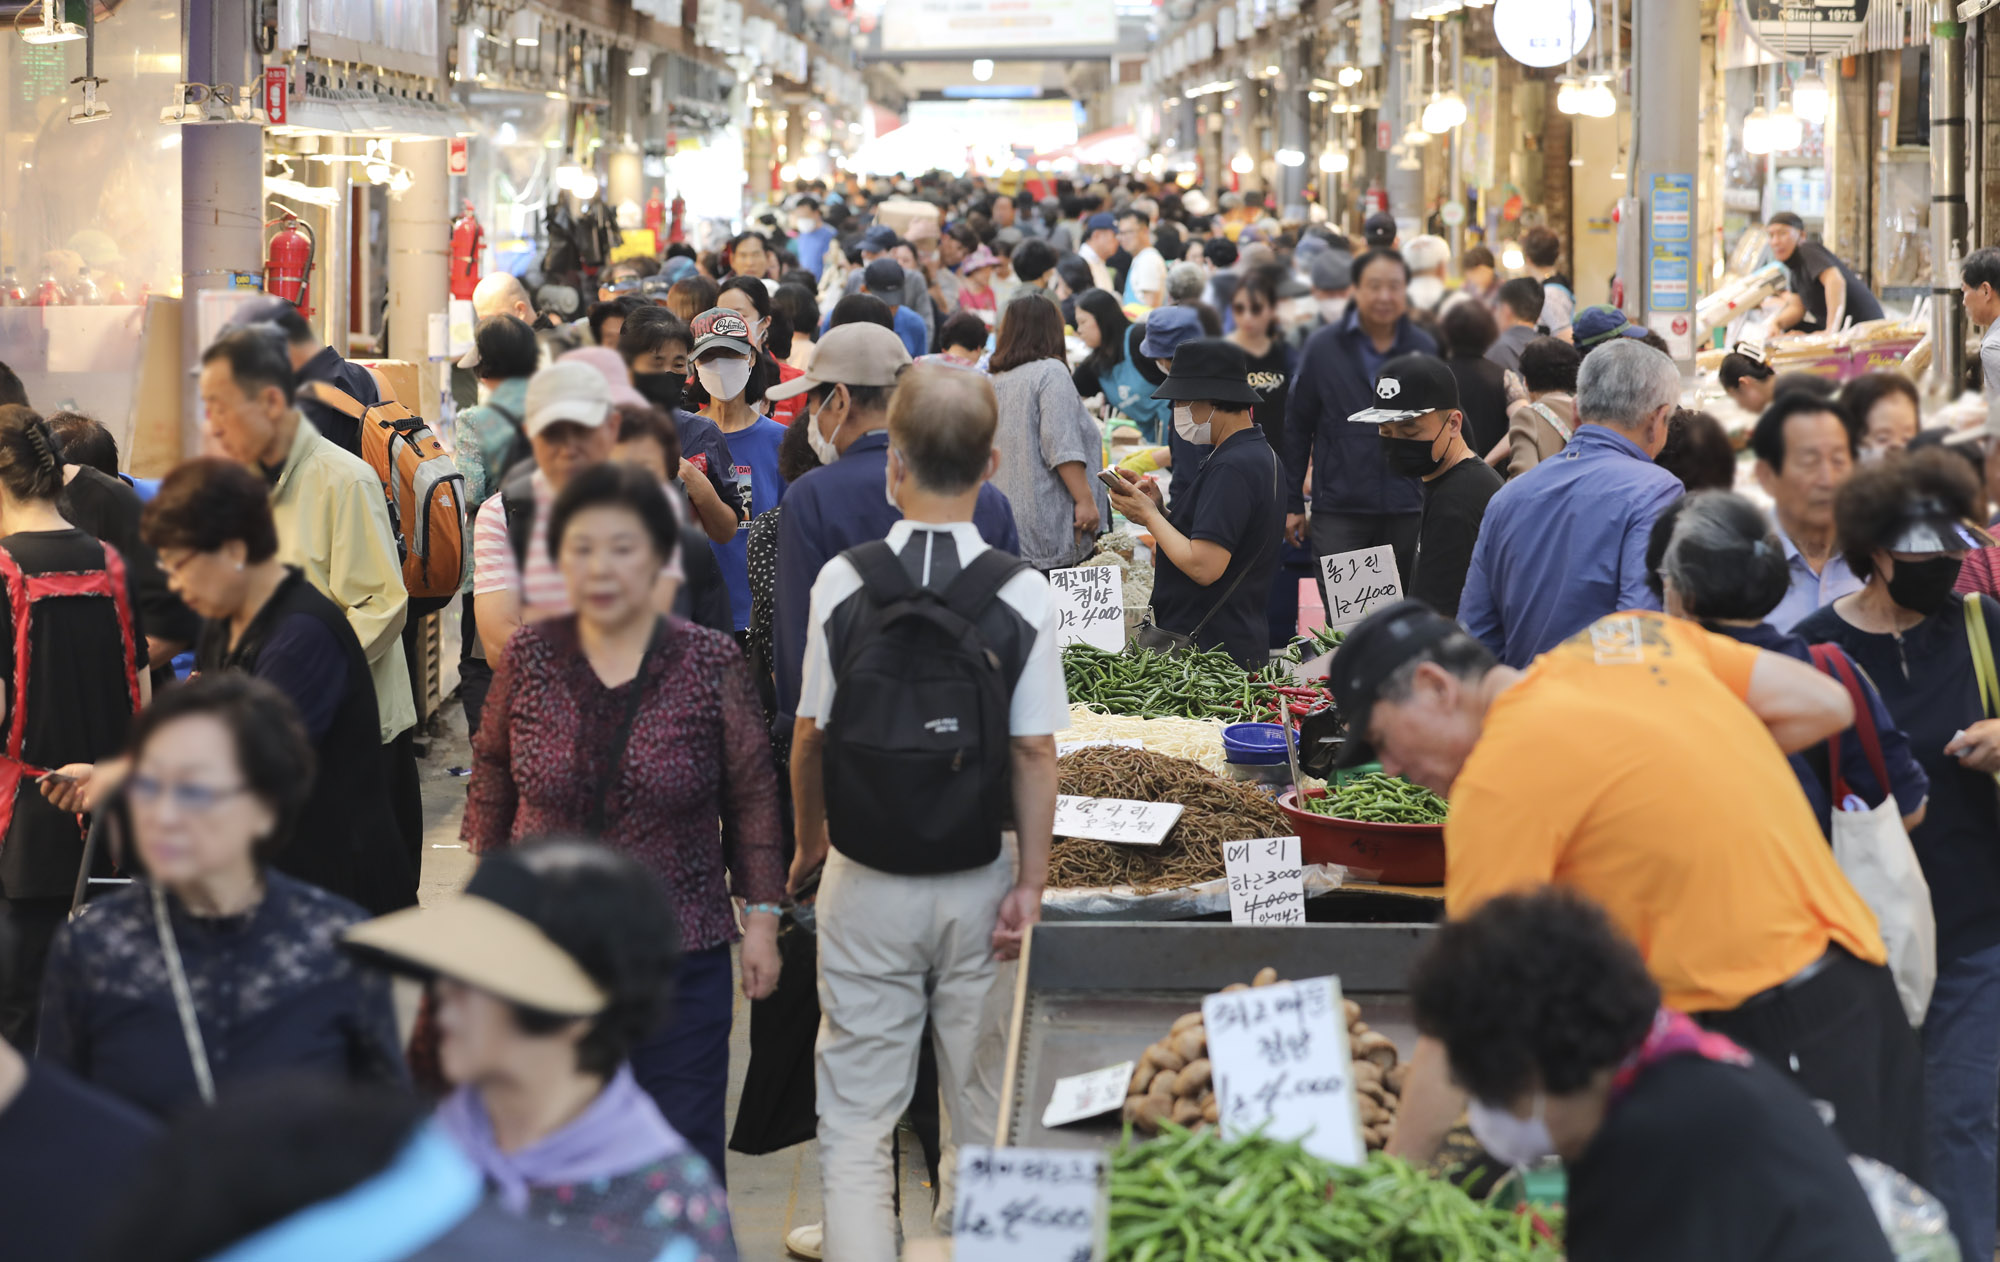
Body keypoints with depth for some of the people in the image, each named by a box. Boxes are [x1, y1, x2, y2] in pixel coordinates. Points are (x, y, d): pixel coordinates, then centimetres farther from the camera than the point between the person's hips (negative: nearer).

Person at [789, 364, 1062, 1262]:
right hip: (977, 882, 1)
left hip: (865, 884, -1)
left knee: (856, 1117, 6)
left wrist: (808, 839, 13)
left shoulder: (844, 581, -10)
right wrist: (1030, 885, -2)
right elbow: (1034, 753, -10)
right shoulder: (1022, 594, -11)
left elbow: (809, 735, -3)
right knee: (979, 1103, 17)